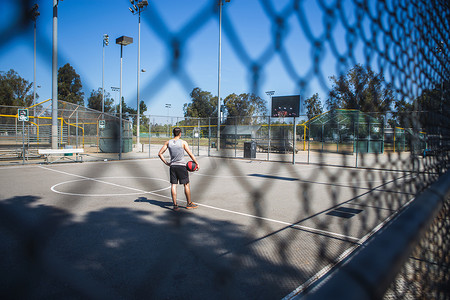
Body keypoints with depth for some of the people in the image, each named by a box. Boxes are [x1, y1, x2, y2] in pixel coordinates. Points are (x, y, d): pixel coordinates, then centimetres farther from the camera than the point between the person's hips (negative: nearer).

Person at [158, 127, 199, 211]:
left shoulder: (168, 142, 4)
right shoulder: (183, 142, -6)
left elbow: (160, 153, 5)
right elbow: (190, 154, -6)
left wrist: (166, 163, 10)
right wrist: (197, 163, 2)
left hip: (172, 166, 4)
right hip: (181, 166, -3)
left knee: (173, 185, 6)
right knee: (186, 184, 7)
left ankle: (175, 205, 6)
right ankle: (189, 204, 15)